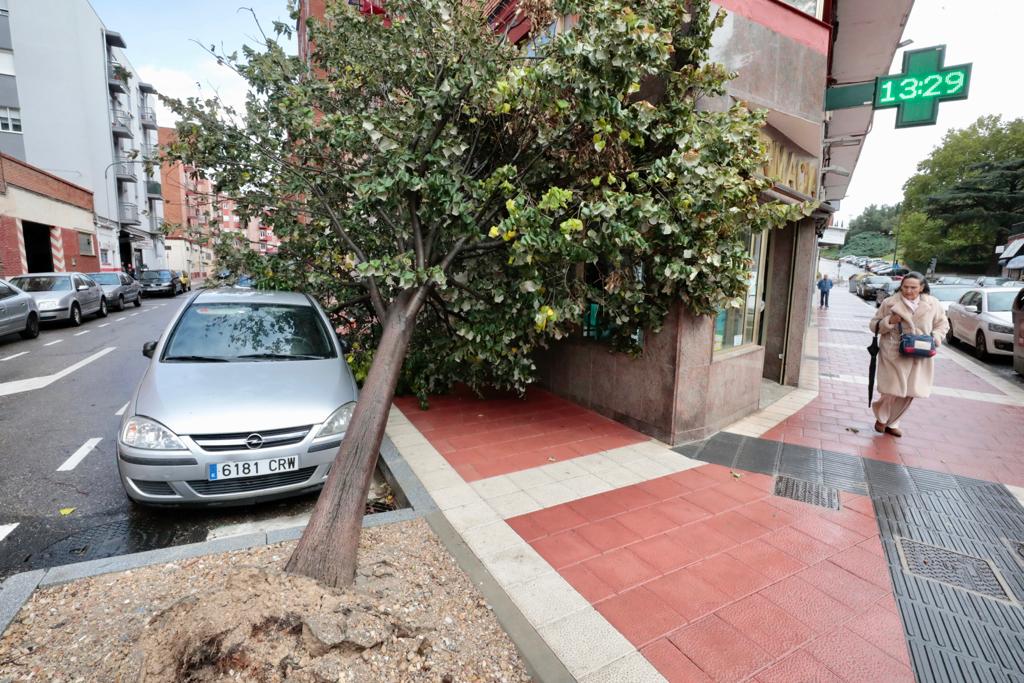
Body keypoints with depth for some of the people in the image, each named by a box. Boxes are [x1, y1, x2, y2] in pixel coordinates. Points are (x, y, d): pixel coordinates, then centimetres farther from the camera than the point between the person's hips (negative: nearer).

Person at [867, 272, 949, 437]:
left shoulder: (933, 304, 4)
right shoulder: (890, 303, -3)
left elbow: (943, 324, 14)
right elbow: (874, 325, 3)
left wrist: (935, 338, -4)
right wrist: (889, 321, -16)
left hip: (919, 357, 3)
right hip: (894, 355, -3)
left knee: (909, 393, 8)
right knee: (892, 391, -2)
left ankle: (892, 423, 25)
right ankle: (881, 418, 25)